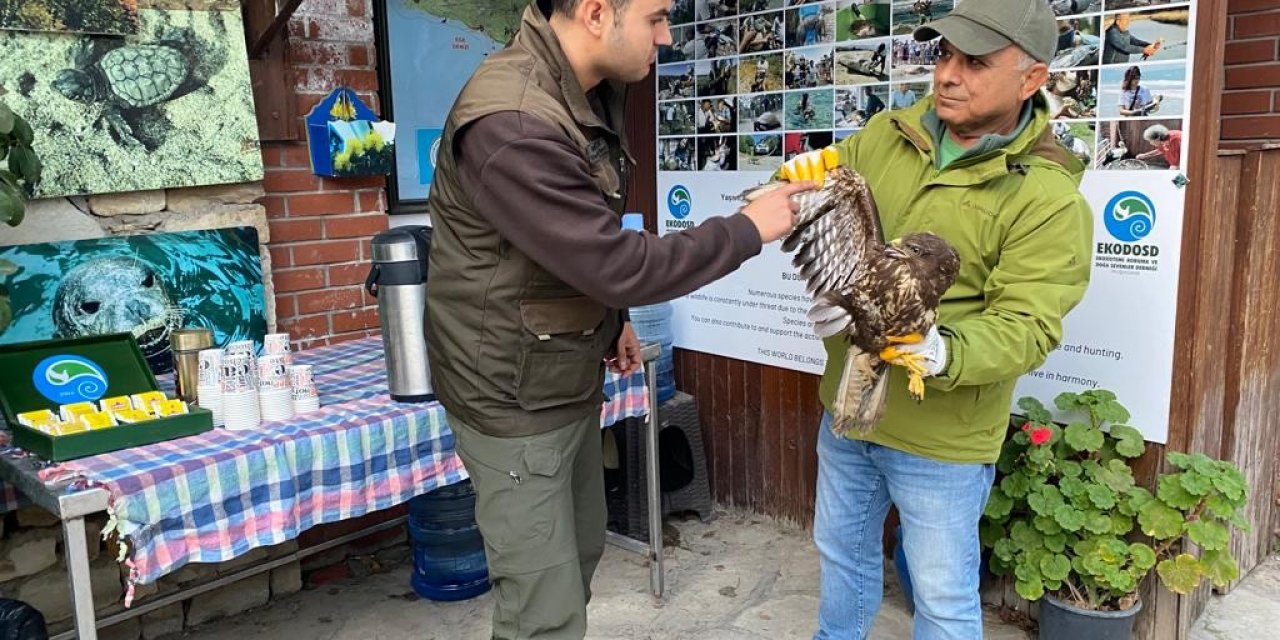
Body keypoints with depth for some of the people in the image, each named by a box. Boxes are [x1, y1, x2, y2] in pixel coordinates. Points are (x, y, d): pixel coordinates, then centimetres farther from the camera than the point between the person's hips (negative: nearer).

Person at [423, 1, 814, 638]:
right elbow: (616, 264, -28)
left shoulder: (592, 91, 3)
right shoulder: (512, 124, -29)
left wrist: (611, 315, 16)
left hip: (570, 379, 9)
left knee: (580, 553, 23)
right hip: (515, 398, -9)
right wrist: (746, 230, -18)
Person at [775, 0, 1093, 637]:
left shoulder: (1049, 200, -18)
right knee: (841, 550, 27)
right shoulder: (886, 134, -2)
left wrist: (944, 353, -42)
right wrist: (799, 188, -14)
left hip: (941, 435, -5)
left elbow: (1025, 328, -23)